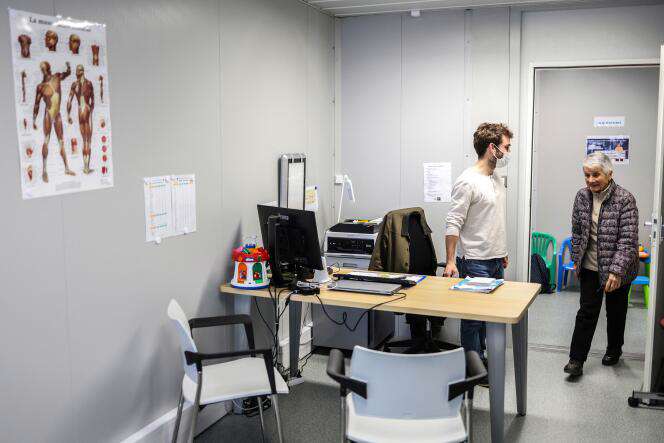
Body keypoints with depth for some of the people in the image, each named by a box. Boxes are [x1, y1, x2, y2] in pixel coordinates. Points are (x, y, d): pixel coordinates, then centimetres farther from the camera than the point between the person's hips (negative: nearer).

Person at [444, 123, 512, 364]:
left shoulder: (496, 179, 12)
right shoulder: (468, 181, -16)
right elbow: (453, 224, -18)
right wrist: (450, 261, -22)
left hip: (496, 261, 9)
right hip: (475, 262, -9)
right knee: (474, 315, 1)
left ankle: (480, 358, 28)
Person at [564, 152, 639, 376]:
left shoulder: (625, 199, -18)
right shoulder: (582, 196, -3)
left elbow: (628, 240, -22)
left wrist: (617, 271, -28)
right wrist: (576, 260, 9)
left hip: (617, 269, -3)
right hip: (590, 267, 3)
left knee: (615, 311, 15)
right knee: (587, 312, 3)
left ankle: (614, 350, 37)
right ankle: (576, 360, 6)